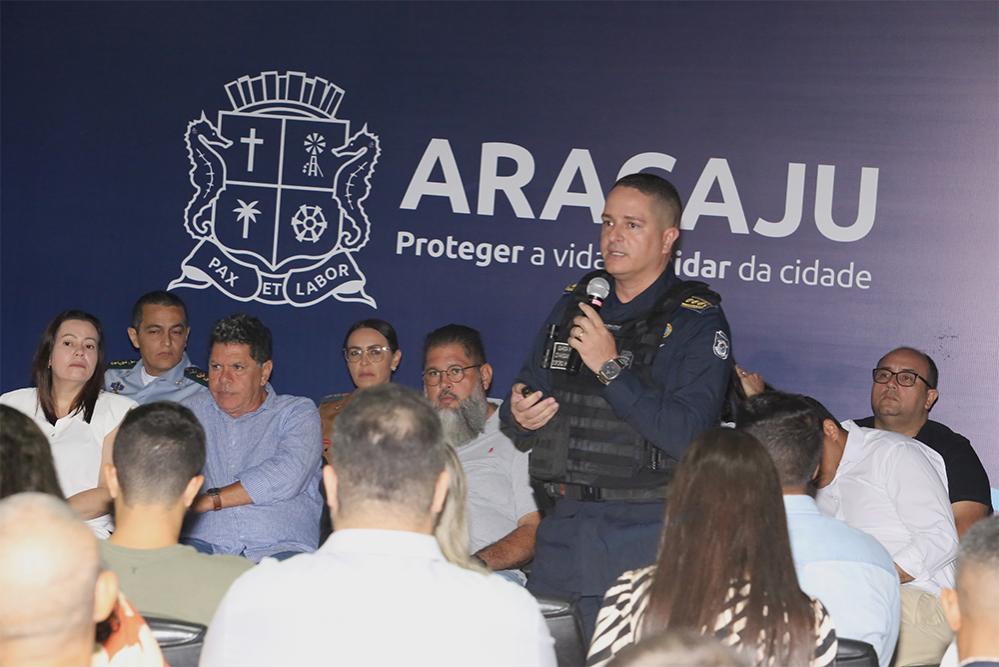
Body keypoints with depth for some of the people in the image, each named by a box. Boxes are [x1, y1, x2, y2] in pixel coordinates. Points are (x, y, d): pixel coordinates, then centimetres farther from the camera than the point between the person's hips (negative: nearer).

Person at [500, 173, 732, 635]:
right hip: (562, 528, 5)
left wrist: (611, 368, -19)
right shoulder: (575, 304, 13)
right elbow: (525, 396, 18)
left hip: (644, 537, -5)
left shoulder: (696, 321, -5)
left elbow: (686, 436, -17)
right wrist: (518, 417, -5)